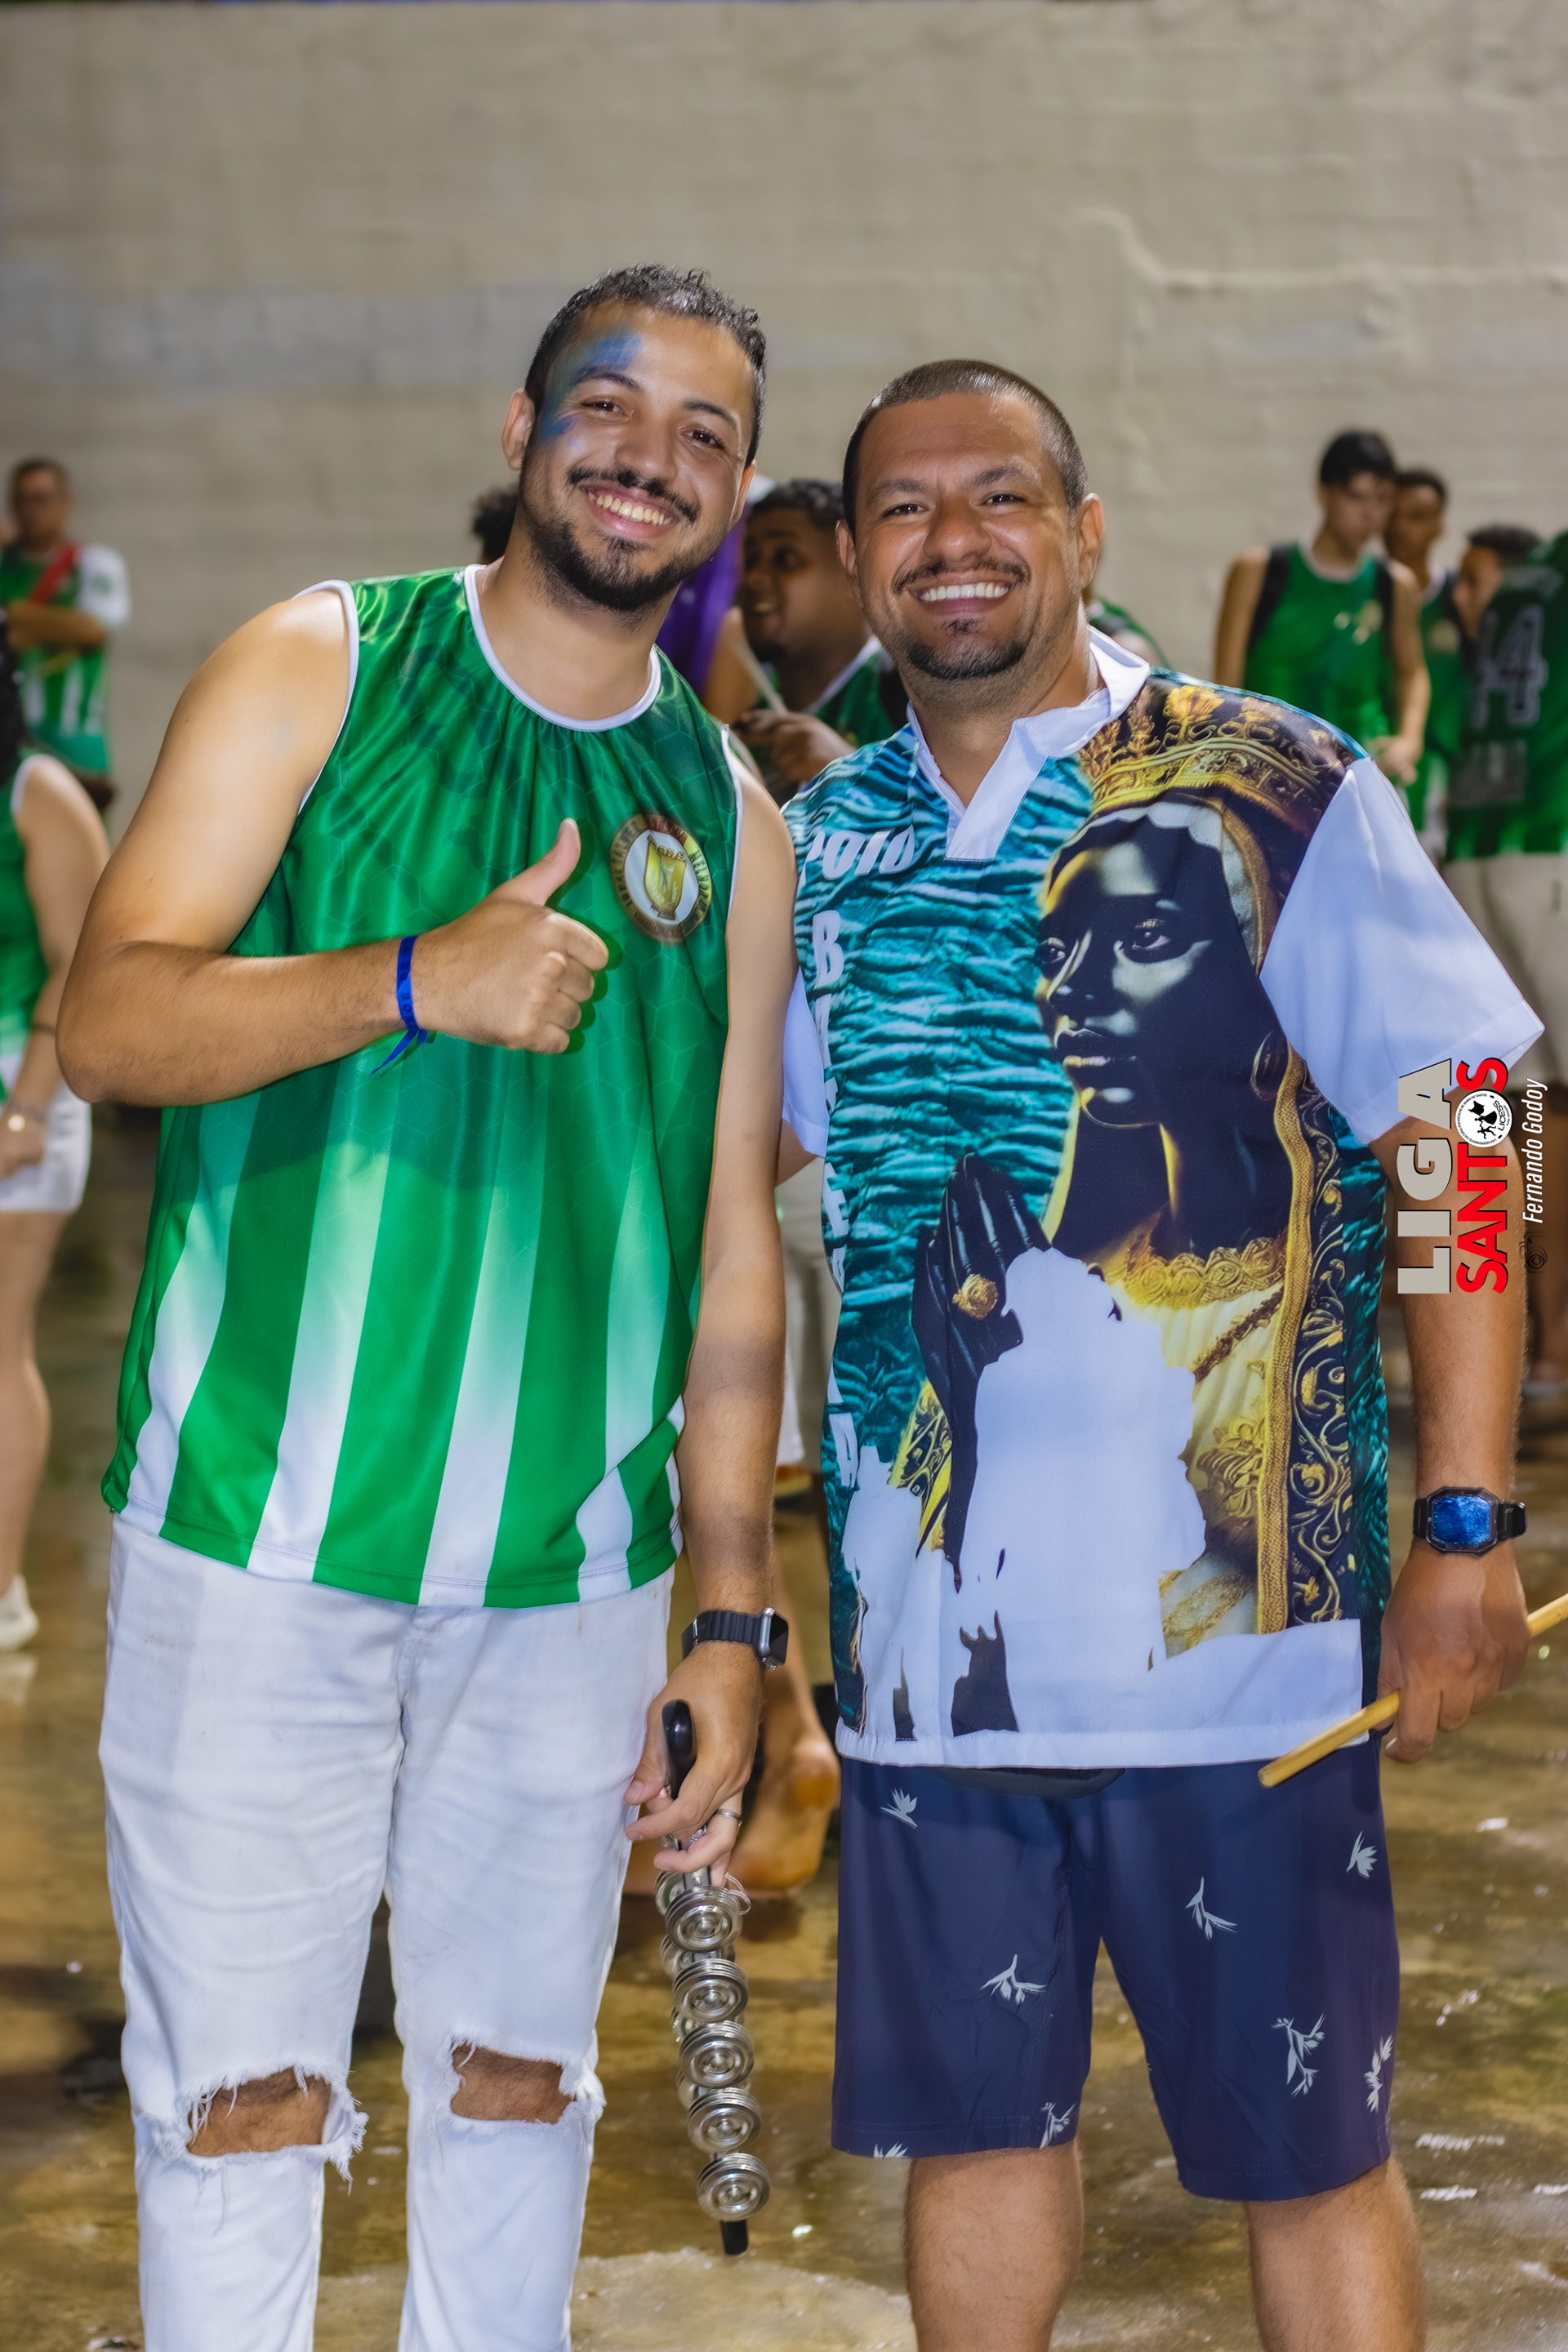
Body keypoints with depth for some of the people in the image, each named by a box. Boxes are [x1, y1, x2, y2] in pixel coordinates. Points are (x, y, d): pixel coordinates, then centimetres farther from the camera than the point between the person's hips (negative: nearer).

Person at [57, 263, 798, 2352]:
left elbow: (733, 1236, 10)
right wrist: (416, 981, -24)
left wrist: (735, 1613, 7)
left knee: (519, 2076, 12)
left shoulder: (731, 819, 10)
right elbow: (107, 1019, -8)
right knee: (243, 2090, 2)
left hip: (574, 1560, 3)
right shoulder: (318, 669, 2)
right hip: (259, 1528, -3)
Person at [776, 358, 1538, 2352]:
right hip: (925, 1638, 4)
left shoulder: (1276, 796, -6)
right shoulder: (821, 842, 8)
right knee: (971, 2116, 16)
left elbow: (1460, 1157, -7)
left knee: (1304, 2151, 7)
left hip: (1227, 1623, -4)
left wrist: (1464, 1529, -12)